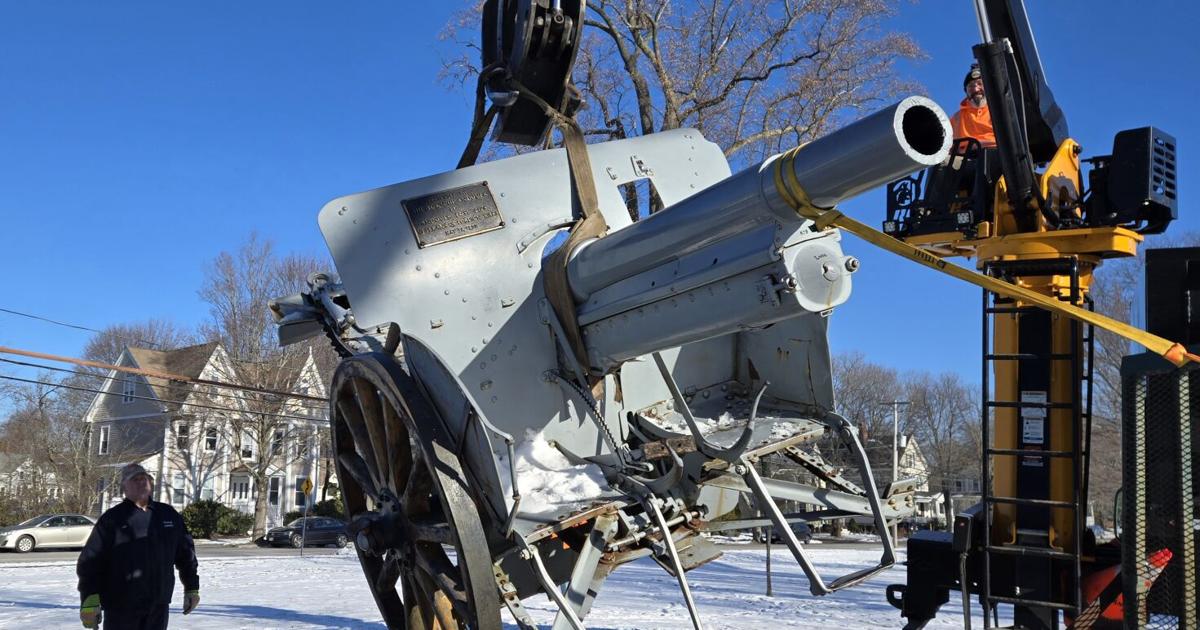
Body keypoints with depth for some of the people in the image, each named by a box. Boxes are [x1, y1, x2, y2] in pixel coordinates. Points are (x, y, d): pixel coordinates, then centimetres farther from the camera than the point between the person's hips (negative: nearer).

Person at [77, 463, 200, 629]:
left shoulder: (169, 515, 9)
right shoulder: (112, 519, -4)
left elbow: (186, 553, 19)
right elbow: (90, 562, -8)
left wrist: (192, 588, 19)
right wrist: (90, 601, -17)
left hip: (158, 607, 4)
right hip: (121, 607, -4)